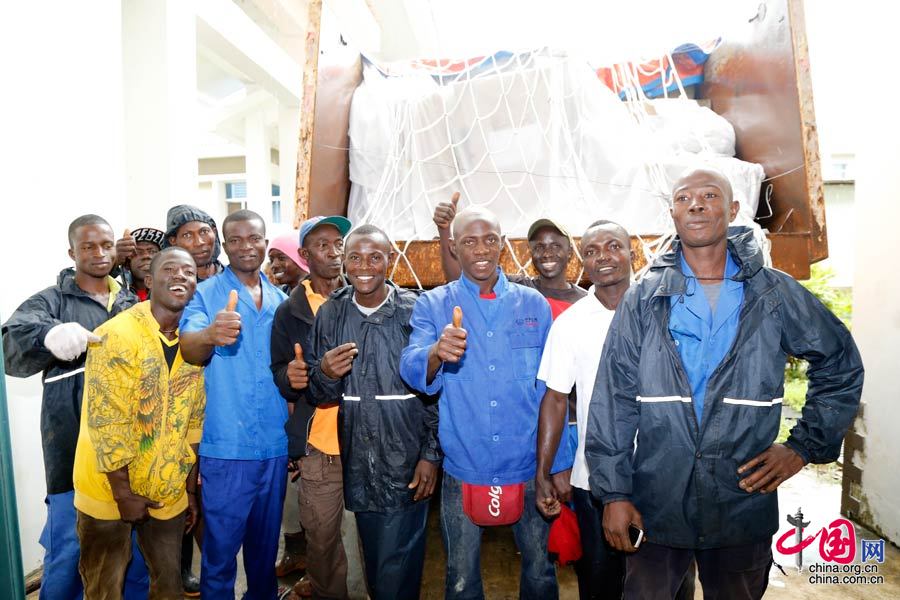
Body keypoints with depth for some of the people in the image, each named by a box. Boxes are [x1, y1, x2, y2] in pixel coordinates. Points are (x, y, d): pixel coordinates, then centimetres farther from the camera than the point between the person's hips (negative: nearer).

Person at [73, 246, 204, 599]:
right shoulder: (115, 336, -17)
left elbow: (193, 421, 6)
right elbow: (106, 423, -18)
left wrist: (192, 489, 8)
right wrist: (124, 494, -14)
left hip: (168, 494, 5)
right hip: (110, 491, -5)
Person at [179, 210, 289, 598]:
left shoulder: (280, 300, 8)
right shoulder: (205, 294, -5)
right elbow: (189, 350, -23)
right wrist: (212, 334, -44)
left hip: (275, 446, 4)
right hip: (225, 447, -4)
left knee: (266, 543, 20)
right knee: (220, 547, 8)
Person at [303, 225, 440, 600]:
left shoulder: (415, 311, -8)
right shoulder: (330, 315, 1)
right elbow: (319, 397, 4)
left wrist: (431, 454, -7)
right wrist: (325, 375, -17)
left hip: (406, 464, -3)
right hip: (358, 463, 3)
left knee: (396, 566, 3)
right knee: (373, 558, 19)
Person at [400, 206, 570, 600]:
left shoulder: (533, 304, 1)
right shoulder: (432, 305, -2)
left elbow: (552, 390, 4)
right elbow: (411, 371, -17)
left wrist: (558, 465, 1)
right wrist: (436, 353, -40)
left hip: (529, 467, 1)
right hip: (463, 468, -1)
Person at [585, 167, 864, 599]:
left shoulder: (776, 294, 0)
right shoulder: (643, 299, -3)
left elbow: (841, 365, 12)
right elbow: (614, 401, -5)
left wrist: (804, 446, 2)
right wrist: (614, 492, -8)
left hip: (744, 503, 1)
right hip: (655, 504, -1)